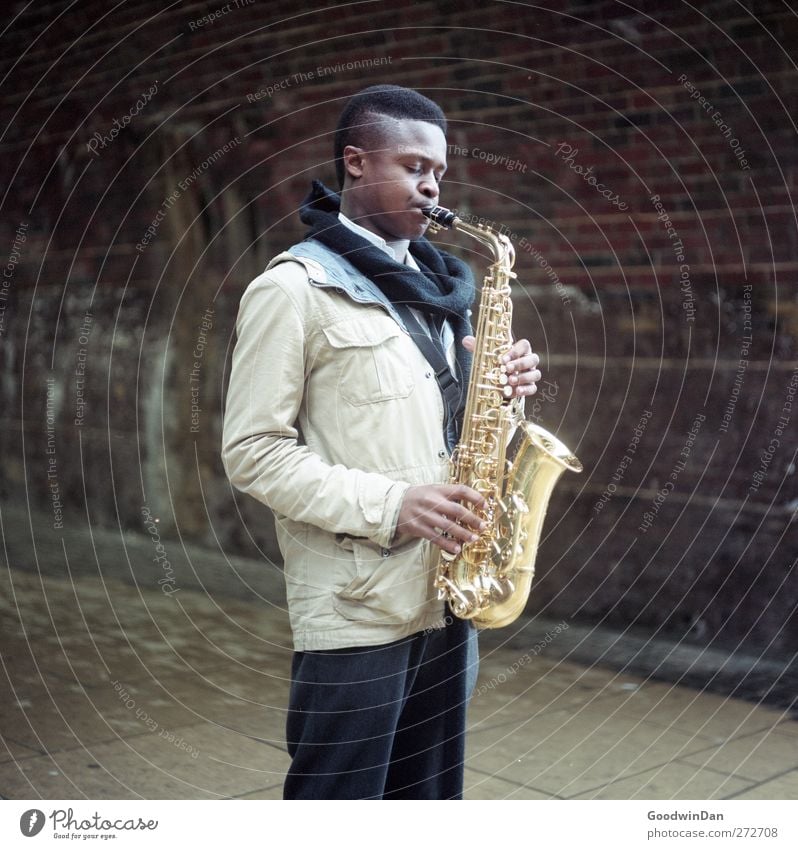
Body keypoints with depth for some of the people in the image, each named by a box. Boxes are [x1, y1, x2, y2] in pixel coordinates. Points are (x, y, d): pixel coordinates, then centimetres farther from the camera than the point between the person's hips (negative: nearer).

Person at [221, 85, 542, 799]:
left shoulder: (432, 282, 15)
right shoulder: (293, 288, -8)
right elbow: (252, 452, -12)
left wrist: (500, 386, 0)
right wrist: (388, 506, -21)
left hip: (447, 595, 7)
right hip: (355, 608, -7)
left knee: (432, 794, 15)